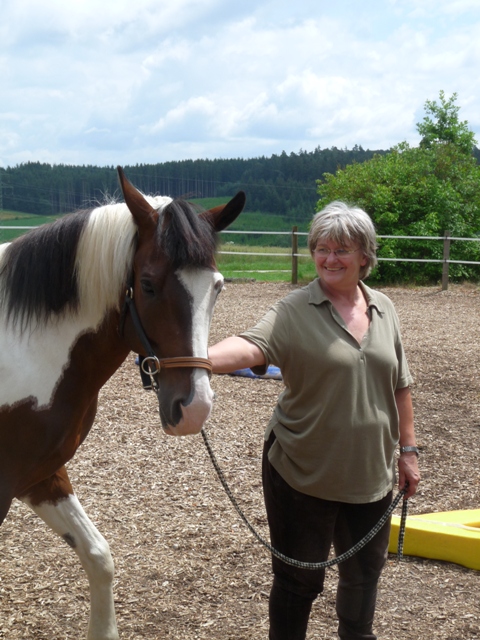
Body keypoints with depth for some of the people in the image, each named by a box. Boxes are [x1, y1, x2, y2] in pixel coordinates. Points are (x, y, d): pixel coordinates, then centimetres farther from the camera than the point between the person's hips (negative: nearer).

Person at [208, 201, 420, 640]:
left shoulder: (383, 309, 4)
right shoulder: (296, 311, -12)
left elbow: (400, 386, 11)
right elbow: (251, 346, -31)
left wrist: (408, 450, 11)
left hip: (370, 473, 5)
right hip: (304, 472, -5)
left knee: (365, 571, 21)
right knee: (299, 577, 9)